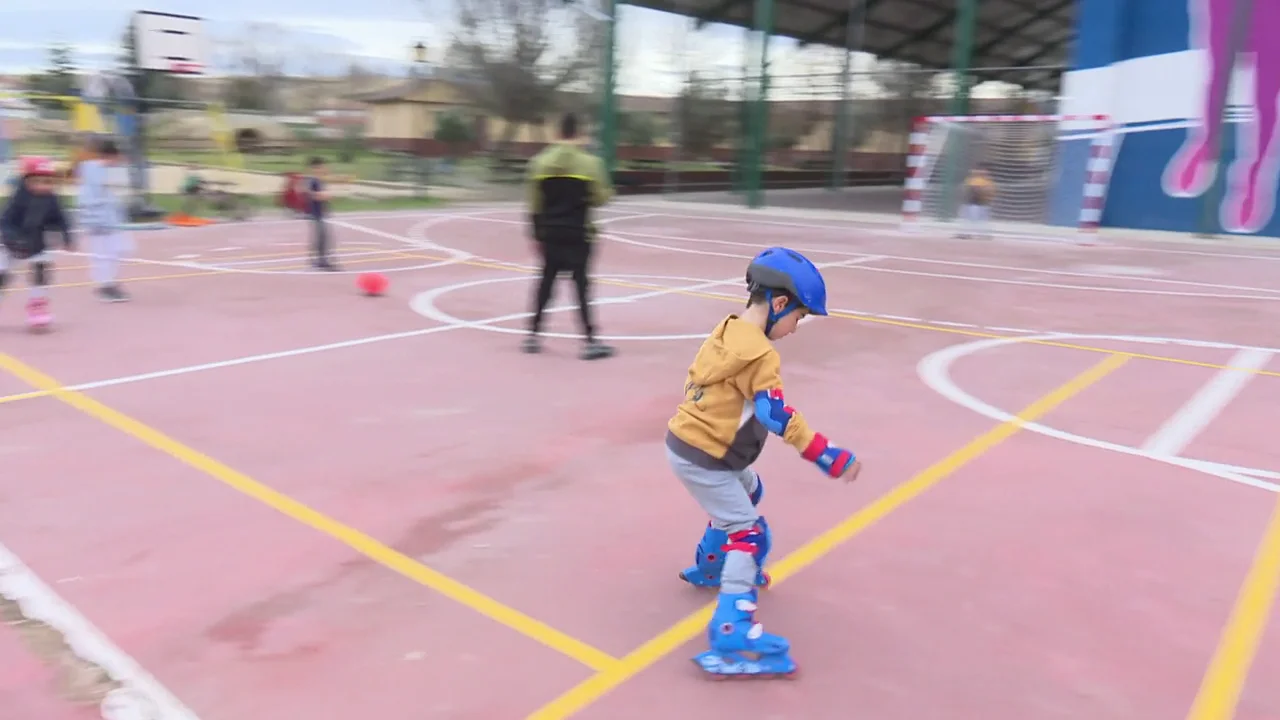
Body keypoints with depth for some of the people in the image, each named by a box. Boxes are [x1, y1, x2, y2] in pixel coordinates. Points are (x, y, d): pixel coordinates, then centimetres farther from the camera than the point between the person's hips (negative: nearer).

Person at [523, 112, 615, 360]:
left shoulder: (539, 161, 3)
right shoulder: (589, 162, -8)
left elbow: (535, 205, 5)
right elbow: (600, 198, -4)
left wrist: (536, 234, 13)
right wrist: (608, 191, 19)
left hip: (550, 233, 4)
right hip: (578, 234, -4)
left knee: (546, 282, 13)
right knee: (581, 284, -1)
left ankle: (533, 335, 17)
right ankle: (590, 341, -1)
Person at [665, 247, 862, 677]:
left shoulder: (727, 331, 5)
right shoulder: (759, 354, -23)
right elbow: (779, 418, -28)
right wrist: (831, 458, -27)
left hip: (691, 442, 9)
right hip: (701, 457, -9)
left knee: (747, 493, 30)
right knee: (747, 532, -6)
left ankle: (709, 566, 47)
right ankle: (732, 634, -12)